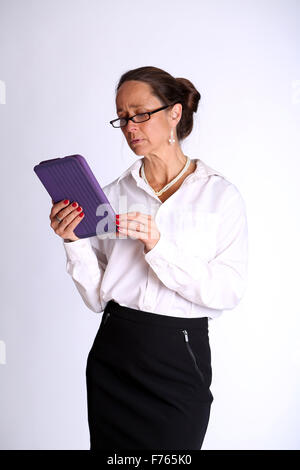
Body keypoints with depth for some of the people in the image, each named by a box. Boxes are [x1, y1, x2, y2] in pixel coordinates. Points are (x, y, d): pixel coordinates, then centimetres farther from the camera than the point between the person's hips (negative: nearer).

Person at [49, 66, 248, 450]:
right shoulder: (114, 194, 4)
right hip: (112, 357, 3)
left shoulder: (220, 195, -4)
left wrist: (158, 245, -22)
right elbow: (96, 296, 2)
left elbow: (228, 291, -14)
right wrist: (74, 243, -13)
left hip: (180, 358, -2)